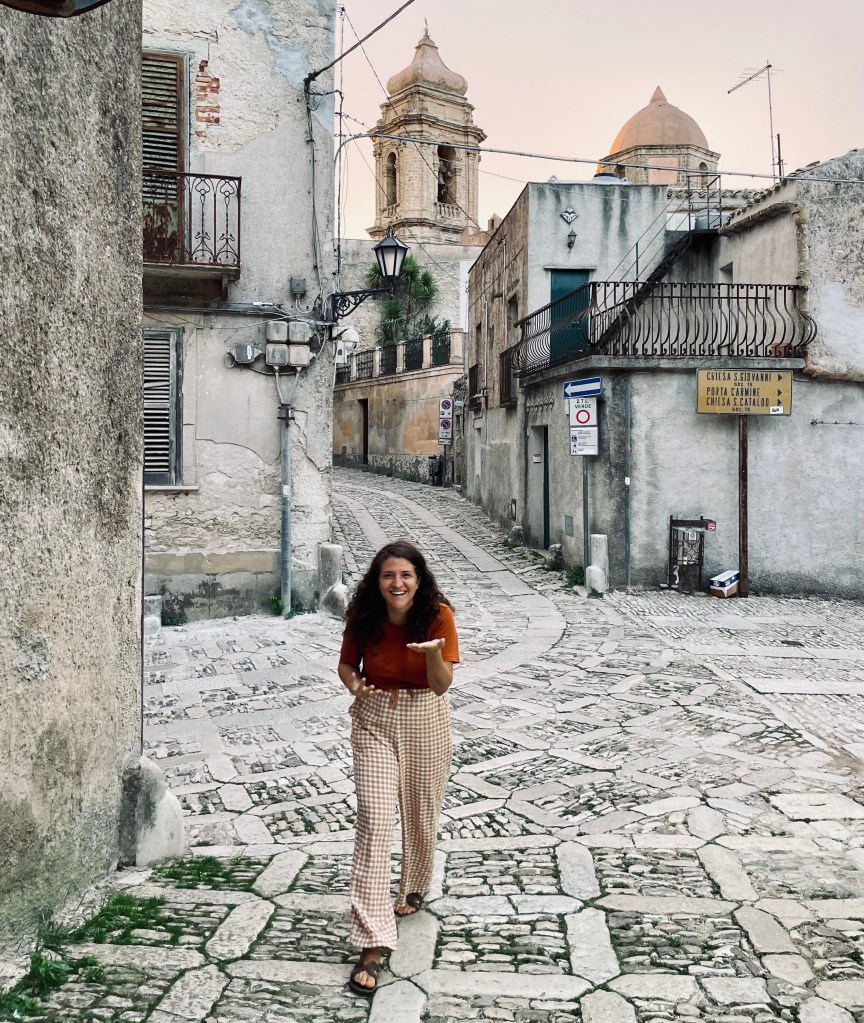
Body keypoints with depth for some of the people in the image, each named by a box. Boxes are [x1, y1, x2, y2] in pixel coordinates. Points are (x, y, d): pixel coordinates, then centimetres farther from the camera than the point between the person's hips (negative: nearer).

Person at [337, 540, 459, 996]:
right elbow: (346, 663, 4)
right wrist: (354, 684, -19)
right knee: (374, 821, -11)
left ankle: (413, 889, 49)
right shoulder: (363, 617, -11)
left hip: (425, 723, 0)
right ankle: (372, 944, -10)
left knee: (421, 817, 16)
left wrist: (433, 651, -37)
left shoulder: (438, 614, -16)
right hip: (375, 722, 0)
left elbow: (442, 685, -16)